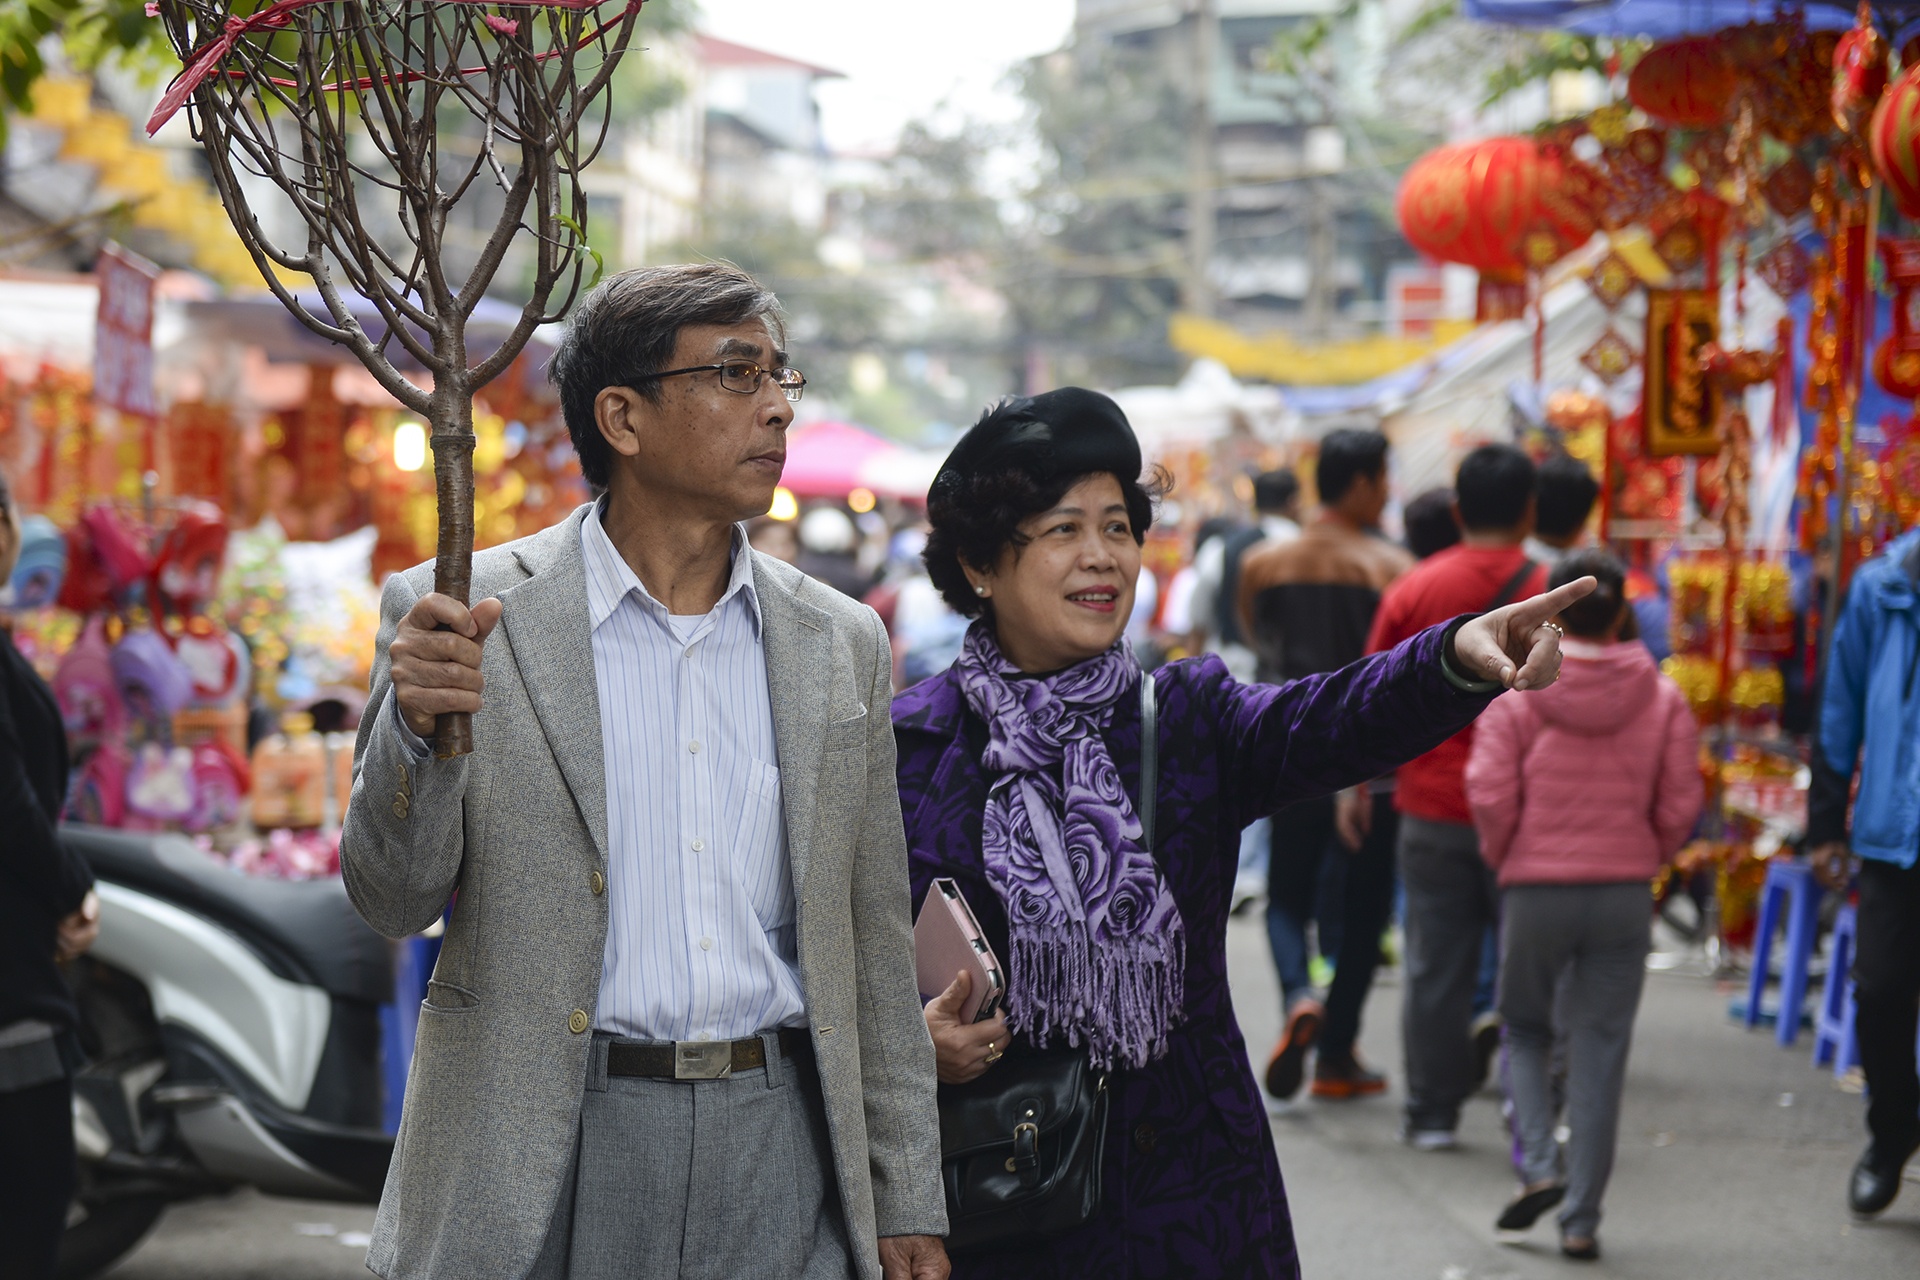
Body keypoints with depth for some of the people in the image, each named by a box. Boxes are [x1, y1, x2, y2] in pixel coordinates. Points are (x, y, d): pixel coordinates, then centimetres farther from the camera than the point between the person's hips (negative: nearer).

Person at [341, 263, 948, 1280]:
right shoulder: (468, 618, -1)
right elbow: (392, 901, -3)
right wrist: (417, 725, -22)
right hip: (547, 1155, -3)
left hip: (781, 1157, 3)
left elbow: (874, 948, 12)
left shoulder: (839, 645, 9)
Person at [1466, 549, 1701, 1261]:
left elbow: (1490, 797, -10)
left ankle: (1538, 1167, -1)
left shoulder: (1513, 694, -6)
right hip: (1626, 894, 1)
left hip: (1535, 890, -1)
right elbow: (1680, 807, -1)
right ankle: (1581, 1219, 6)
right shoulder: (1662, 698, 0)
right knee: (1600, 1053, 7)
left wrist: (1504, 860, 8)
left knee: (1524, 1031, 19)